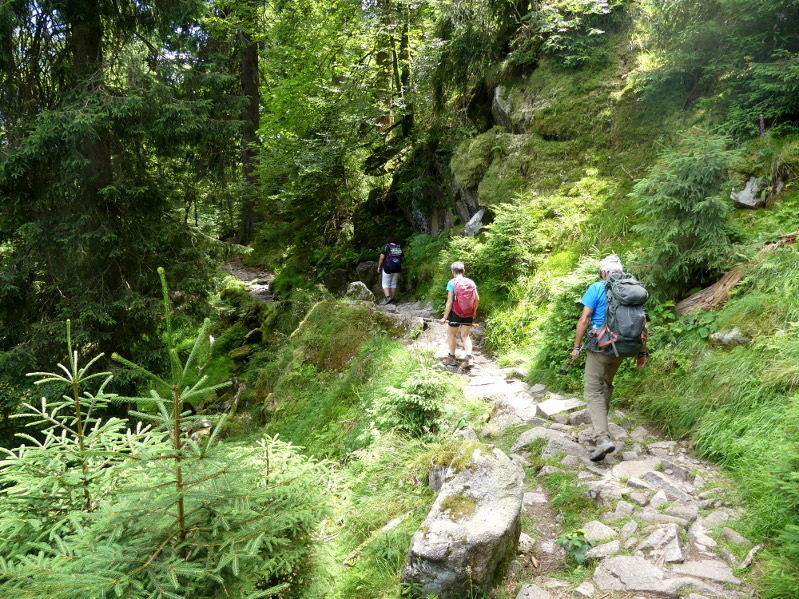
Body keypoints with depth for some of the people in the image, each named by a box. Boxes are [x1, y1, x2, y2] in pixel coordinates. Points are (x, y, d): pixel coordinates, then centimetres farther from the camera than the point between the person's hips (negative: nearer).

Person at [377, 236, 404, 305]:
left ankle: (388, 297, -15)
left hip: (387, 268, -4)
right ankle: (392, 299, 16)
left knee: (385, 284, 4)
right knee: (394, 284, 14)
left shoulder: (386, 247, -7)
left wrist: (379, 267, -2)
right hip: (397, 268, 4)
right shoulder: (399, 248, 6)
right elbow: (402, 258, 11)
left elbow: (382, 258, -12)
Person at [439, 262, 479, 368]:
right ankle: (469, 358, 2)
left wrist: (445, 317, -9)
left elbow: (449, 302, -14)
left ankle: (452, 358, 25)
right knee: (465, 336, 16)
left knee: (452, 334, 17)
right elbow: (477, 299, 1)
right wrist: (474, 312, 17)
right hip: (469, 315, 3)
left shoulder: (452, 283, -10)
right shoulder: (471, 282, 0)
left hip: (456, 313, -3)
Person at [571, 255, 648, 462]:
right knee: (606, 386, 24)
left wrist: (577, 346, -4)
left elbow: (584, 320, -11)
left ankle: (603, 438, -19)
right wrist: (642, 353, 15)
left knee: (593, 392, -5)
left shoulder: (597, 288, -7)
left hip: (599, 347, -6)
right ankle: (600, 427, 35)